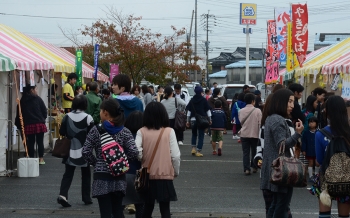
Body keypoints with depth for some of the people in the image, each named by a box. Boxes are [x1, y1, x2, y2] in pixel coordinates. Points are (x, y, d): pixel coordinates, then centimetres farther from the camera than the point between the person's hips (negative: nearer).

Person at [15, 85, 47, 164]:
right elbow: (44, 111, -1)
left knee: (30, 142, 6)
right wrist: (43, 119, 17)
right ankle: (41, 159, 3)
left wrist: (18, 125, 12)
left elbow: (19, 113, 5)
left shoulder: (22, 101, 5)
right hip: (39, 124, -3)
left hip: (28, 125, 3)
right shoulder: (38, 99, -3)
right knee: (40, 141, 3)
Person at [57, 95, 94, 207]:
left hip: (70, 150, 2)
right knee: (86, 174, 13)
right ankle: (86, 198, 19)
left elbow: (62, 132, 2)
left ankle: (63, 195, -11)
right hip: (84, 151, -2)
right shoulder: (88, 118, -12)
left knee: (68, 174, 6)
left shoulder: (67, 116, -4)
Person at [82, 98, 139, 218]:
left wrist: (95, 163, 8)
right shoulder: (125, 132, -1)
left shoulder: (96, 130, -5)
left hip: (101, 177, -2)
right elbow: (134, 153, -11)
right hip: (119, 177, 2)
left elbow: (86, 152, -8)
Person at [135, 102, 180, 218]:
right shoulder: (169, 131, -6)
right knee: (165, 209, 4)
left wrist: (143, 160, 6)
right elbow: (175, 155, -7)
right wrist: (176, 171, 9)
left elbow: (137, 152, -15)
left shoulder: (142, 132, -6)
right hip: (165, 175, -1)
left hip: (148, 175, 2)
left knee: (148, 207, 16)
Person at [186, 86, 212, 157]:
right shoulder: (204, 100, -4)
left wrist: (188, 121, 11)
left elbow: (189, 111, 5)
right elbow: (208, 110, -1)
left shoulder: (192, 100, 3)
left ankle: (193, 148, 12)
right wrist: (210, 120, 8)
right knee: (201, 135, 2)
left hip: (193, 120, 3)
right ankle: (198, 151, -3)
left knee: (194, 134, 22)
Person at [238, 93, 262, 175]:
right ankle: (254, 167, 23)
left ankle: (246, 168, -4)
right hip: (255, 134, -2)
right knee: (254, 151, 15)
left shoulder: (241, 111, 1)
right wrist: (260, 134, 3)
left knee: (246, 152, 3)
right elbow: (260, 124, -8)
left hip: (244, 134, 2)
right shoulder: (257, 111, -9)